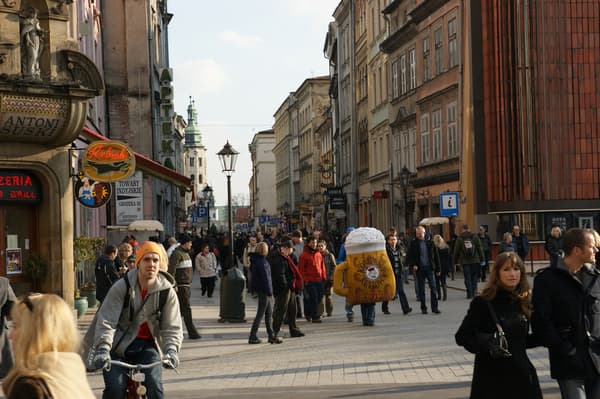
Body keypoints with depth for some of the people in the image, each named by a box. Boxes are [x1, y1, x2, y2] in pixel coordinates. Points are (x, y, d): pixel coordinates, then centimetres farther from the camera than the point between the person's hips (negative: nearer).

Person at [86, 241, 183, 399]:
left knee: (154, 385, -21)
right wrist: (103, 349, -34)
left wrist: (171, 350, -27)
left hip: (146, 346, 1)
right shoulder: (122, 287, -14)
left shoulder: (167, 291, -7)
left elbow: (172, 327, -8)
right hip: (119, 346, -1)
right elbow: (106, 321, -19)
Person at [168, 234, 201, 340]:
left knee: (182, 308, 12)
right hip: (181, 286, -10)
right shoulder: (177, 253, -13)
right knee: (186, 308, -8)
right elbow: (171, 270, -18)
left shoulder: (185, 253, 17)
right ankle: (192, 332, -7)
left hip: (187, 285, 10)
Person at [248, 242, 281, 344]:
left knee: (269, 313, 14)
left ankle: (271, 336, 20)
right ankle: (253, 337, 1)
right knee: (260, 314, -3)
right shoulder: (262, 262, -19)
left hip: (258, 289, 10)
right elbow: (265, 277, -20)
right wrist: (269, 292, -16)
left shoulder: (255, 260, 9)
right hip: (263, 290, -10)